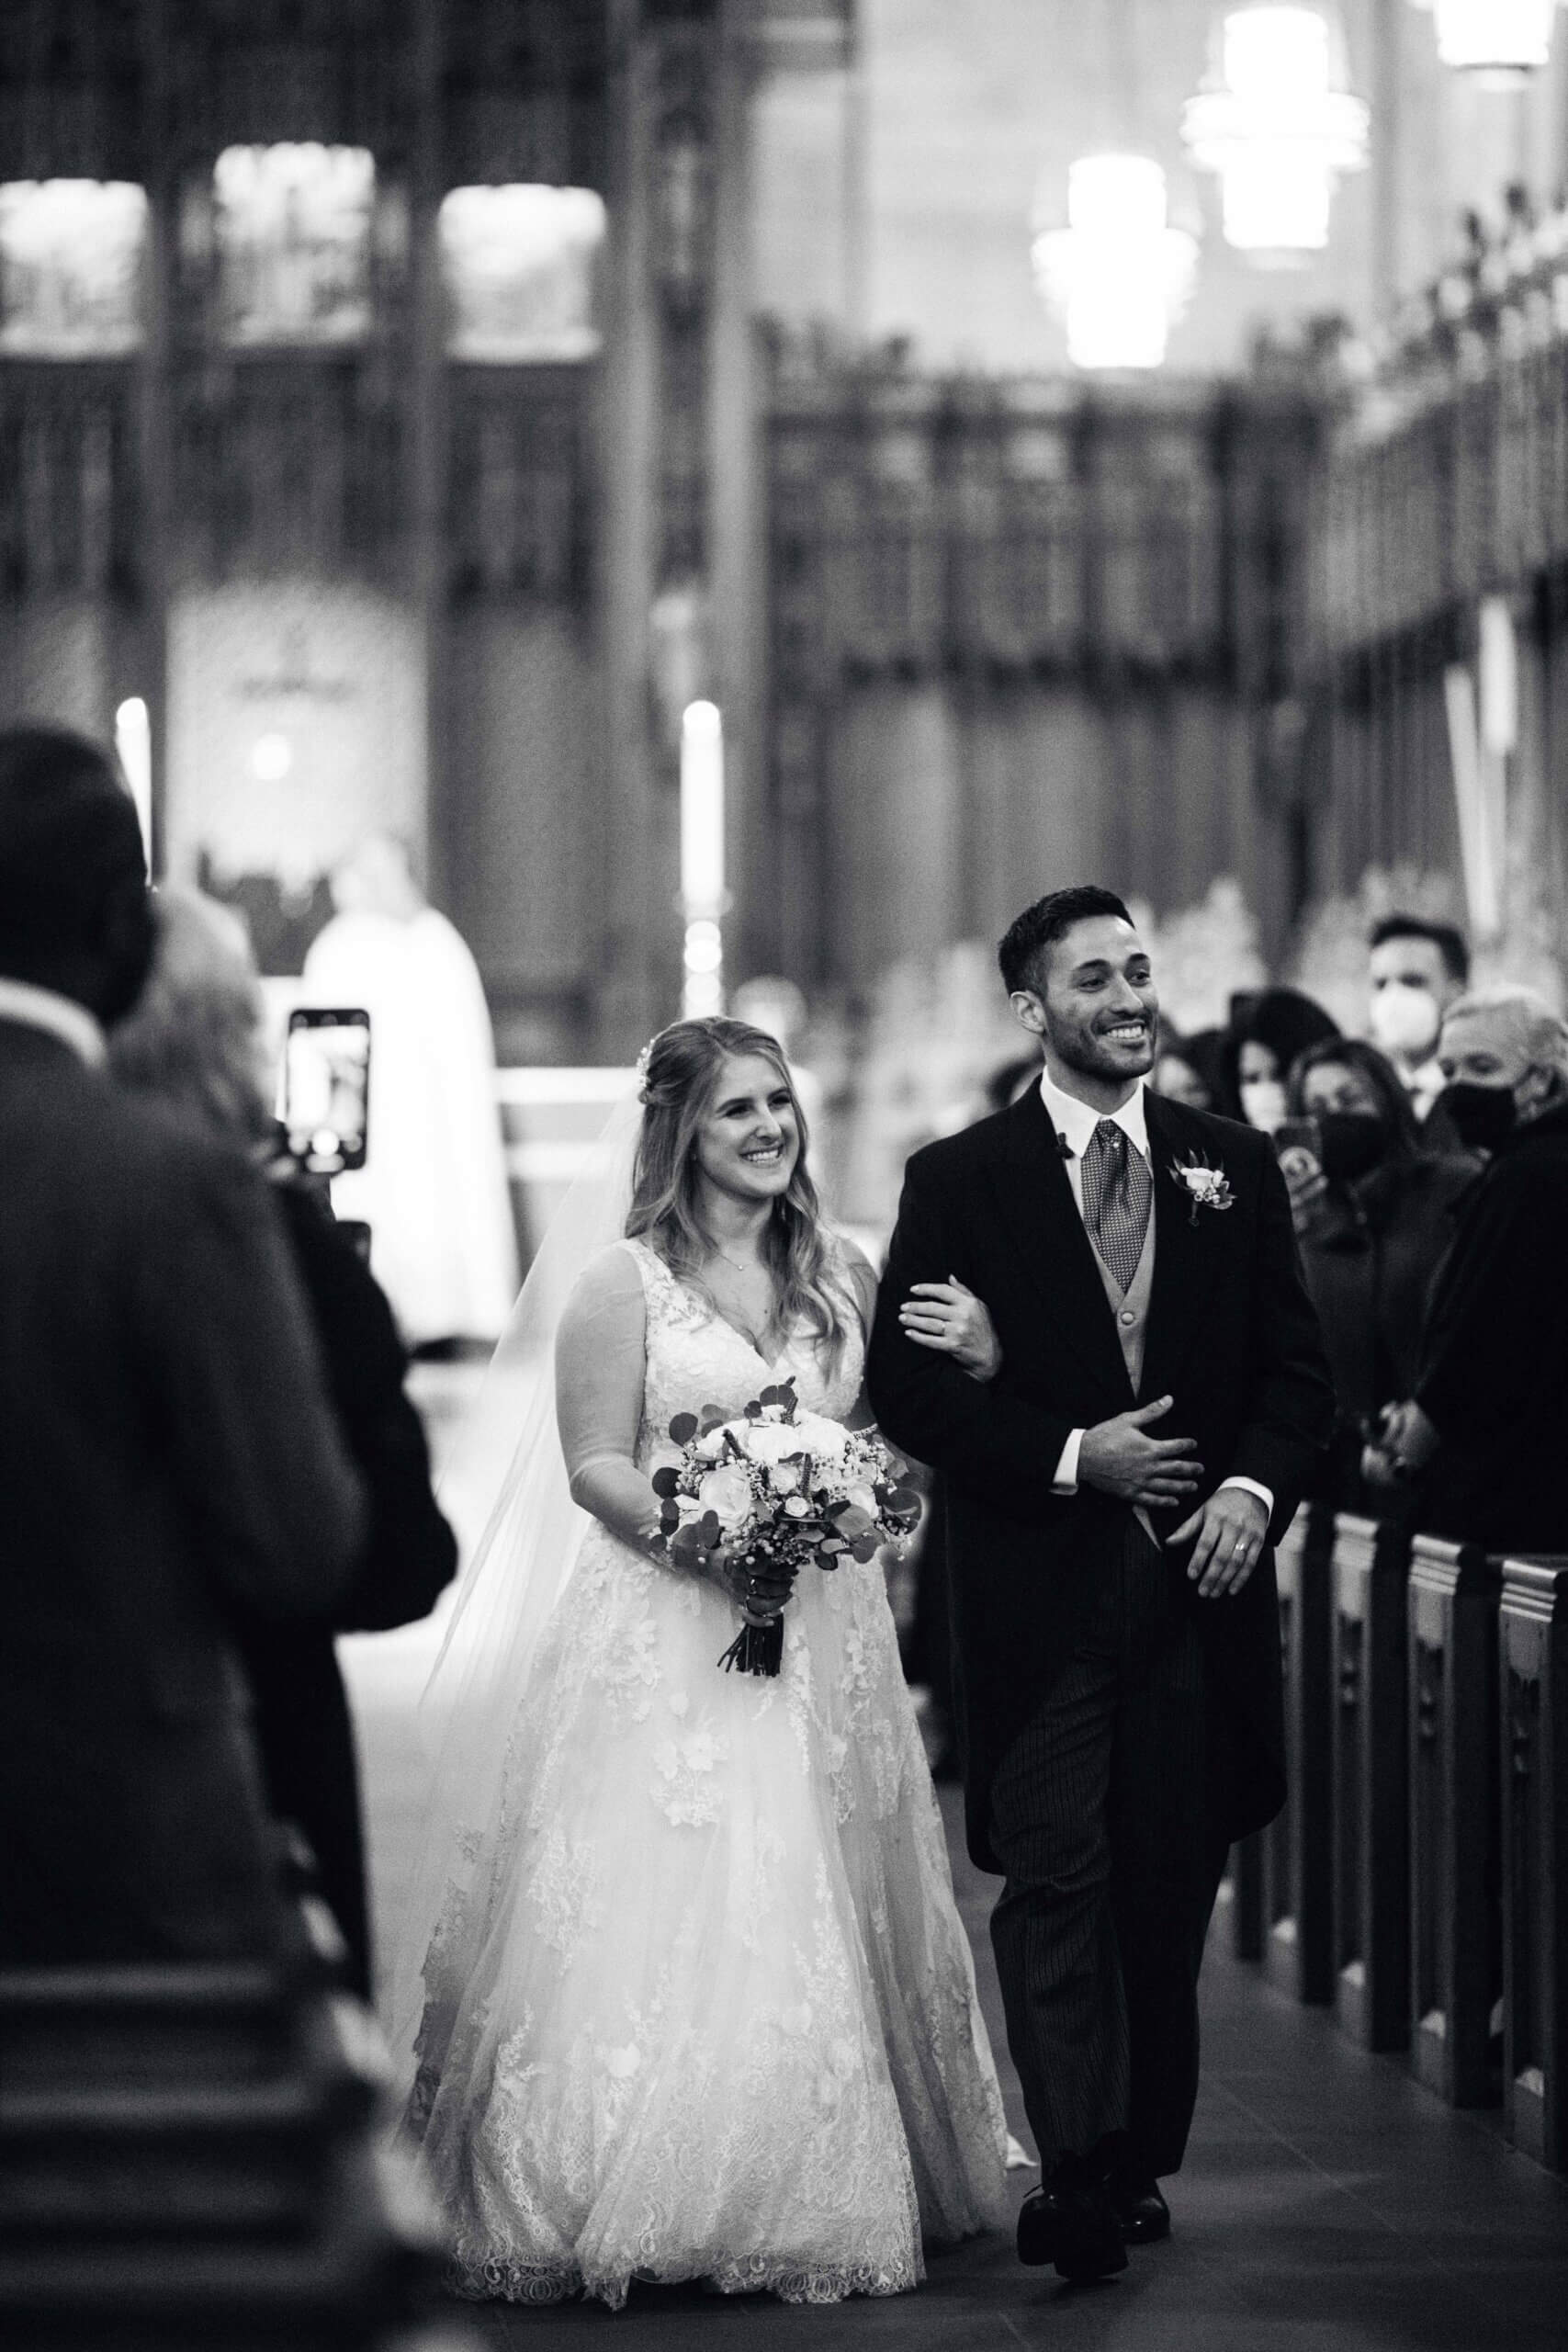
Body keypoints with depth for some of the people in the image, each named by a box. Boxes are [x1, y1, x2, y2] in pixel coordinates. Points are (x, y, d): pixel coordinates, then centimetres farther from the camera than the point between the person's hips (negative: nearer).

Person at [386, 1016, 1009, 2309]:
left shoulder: (847, 1276, 11)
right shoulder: (626, 1283, -2)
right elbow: (594, 1464, -5)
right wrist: (708, 1536, -20)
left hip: (825, 1636, 4)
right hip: (665, 1634, -4)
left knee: (817, 1914, 5)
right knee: (663, 1915, -7)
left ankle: (813, 2198, 15)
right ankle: (636, 2203, 1)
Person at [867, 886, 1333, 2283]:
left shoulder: (1235, 1169, 11)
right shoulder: (960, 1181, 2)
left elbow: (1298, 1371, 10)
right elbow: (906, 1387, -2)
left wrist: (1256, 1486, -9)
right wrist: (1072, 1457, -11)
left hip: (1198, 1584, 3)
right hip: (1041, 1586, -3)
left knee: (1171, 1893, 7)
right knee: (1056, 1881, -9)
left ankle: (1143, 2163, 18)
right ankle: (1078, 2180, -12)